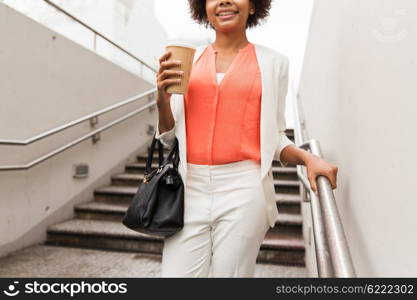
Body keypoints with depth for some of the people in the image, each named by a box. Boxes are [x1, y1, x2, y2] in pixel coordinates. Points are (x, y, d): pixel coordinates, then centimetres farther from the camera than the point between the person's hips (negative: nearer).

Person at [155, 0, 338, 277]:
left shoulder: (272, 62, 5)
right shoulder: (186, 60, 9)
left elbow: (274, 137, 9)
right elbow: (170, 137, 10)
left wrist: (307, 158, -9)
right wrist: (162, 97, -7)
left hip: (244, 189, -1)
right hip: (191, 187, 2)